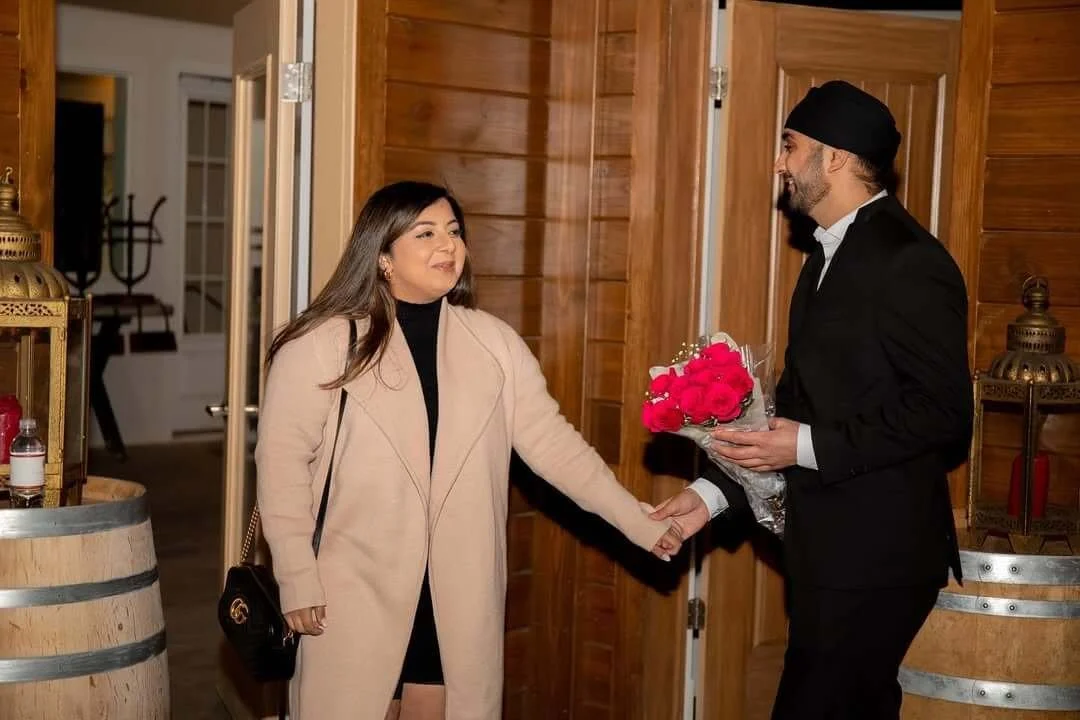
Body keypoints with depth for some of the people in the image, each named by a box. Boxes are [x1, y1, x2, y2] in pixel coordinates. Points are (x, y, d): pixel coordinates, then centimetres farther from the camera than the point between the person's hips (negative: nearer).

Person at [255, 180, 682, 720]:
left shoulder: (494, 342, 3)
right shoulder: (322, 344, -8)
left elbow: (551, 441, 1)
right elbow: (283, 463, -7)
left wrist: (639, 523, -4)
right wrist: (297, 580, -9)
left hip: (460, 596, 3)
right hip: (355, 593, -3)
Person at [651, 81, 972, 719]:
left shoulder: (909, 262, -16)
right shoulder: (831, 256, 15)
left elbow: (942, 413, -20)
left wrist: (809, 447, -20)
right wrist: (714, 491, 8)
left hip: (875, 556, -9)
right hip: (827, 548, 9)